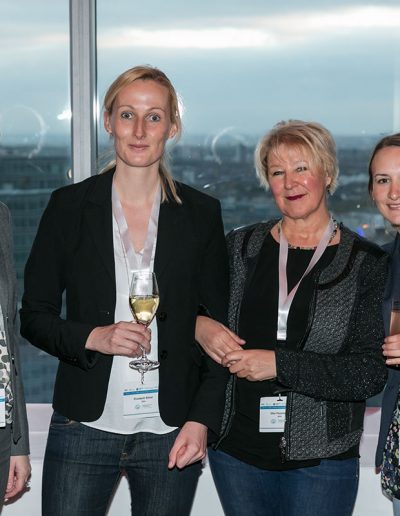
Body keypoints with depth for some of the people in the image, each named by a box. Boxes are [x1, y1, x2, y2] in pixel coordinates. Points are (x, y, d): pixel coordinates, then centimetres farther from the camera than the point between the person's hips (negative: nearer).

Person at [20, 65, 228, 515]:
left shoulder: (201, 214, 4)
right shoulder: (71, 205, 1)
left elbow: (217, 326, 6)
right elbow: (33, 316, 4)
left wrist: (202, 419, -4)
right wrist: (93, 338, -14)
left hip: (171, 433, 1)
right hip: (84, 426, 0)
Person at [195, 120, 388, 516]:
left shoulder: (365, 263, -5)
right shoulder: (241, 247, 4)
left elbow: (372, 372, -11)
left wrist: (280, 364, -19)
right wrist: (198, 326, -6)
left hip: (320, 461, -3)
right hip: (235, 449, 3)